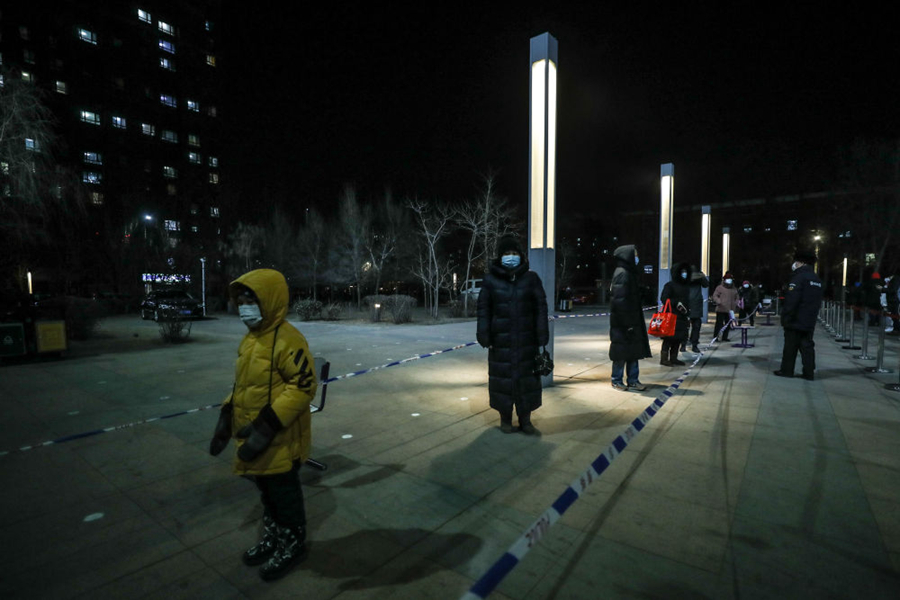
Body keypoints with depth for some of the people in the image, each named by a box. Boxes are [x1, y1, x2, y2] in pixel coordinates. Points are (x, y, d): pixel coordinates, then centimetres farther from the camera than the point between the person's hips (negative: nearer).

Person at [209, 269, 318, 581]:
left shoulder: (287, 339, -23)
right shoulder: (249, 339, 7)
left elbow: (304, 385, -26)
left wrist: (268, 426, -27)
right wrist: (226, 417, 9)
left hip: (280, 440, -8)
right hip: (254, 437, 9)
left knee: (284, 493, 11)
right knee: (267, 491, 24)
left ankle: (293, 544, 33)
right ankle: (273, 537, 45)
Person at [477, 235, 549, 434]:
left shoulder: (531, 278, 1)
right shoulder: (490, 279, -1)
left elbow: (540, 308, 1)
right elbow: (484, 309, 0)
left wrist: (542, 336, -4)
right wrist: (484, 336, -7)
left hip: (526, 339, 1)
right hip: (501, 339, -1)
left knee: (527, 377, 8)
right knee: (502, 376, 7)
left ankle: (525, 419, 23)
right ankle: (505, 418, 24)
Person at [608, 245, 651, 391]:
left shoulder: (629, 273, 14)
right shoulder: (622, 273, -16)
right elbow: (620, 300, -21)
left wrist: (633, 321, 18)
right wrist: (627, 323, -22)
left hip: (631, 320, 9)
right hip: (623, 322, -9)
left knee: (634, 351, 12)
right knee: (622, 351, 1)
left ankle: (633, 380, 21)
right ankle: (617, 380, 14)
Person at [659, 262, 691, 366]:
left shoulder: (686, 286, 18)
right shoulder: (670, 285, -7)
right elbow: (664, 298, -14)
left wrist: (688, 311, 22)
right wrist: (677, 304, -21)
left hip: (682, 316, 8)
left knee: (679, 338, 8)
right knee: (669, 337, -8)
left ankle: (673, 358, 17)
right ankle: (664, 358, -4)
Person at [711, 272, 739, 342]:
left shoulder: (734, 289, 18)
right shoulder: (720, 287, 0)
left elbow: (736, 298, 26)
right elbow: (715, 296, -5)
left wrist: (736, 304, 7)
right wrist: (719, 302, -21)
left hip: (730, 310, 6)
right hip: (721, 310, -6)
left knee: (728, 324, 8)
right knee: (719, 323, -7)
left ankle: (724, 337, 16)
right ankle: (717, 337, -4)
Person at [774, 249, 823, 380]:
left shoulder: (799, 277, -14)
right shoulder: (817, 279, 13)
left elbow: (791, 300, -20)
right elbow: (818, 302, 19)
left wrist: (786, 318, -15)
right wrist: (812, 315, 23)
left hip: (795, 321, -8)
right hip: (810, 322, 8)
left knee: (790, 346, 0)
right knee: (807, 346, 10)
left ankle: (787, 370, 7)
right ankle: (809, 373, 11)